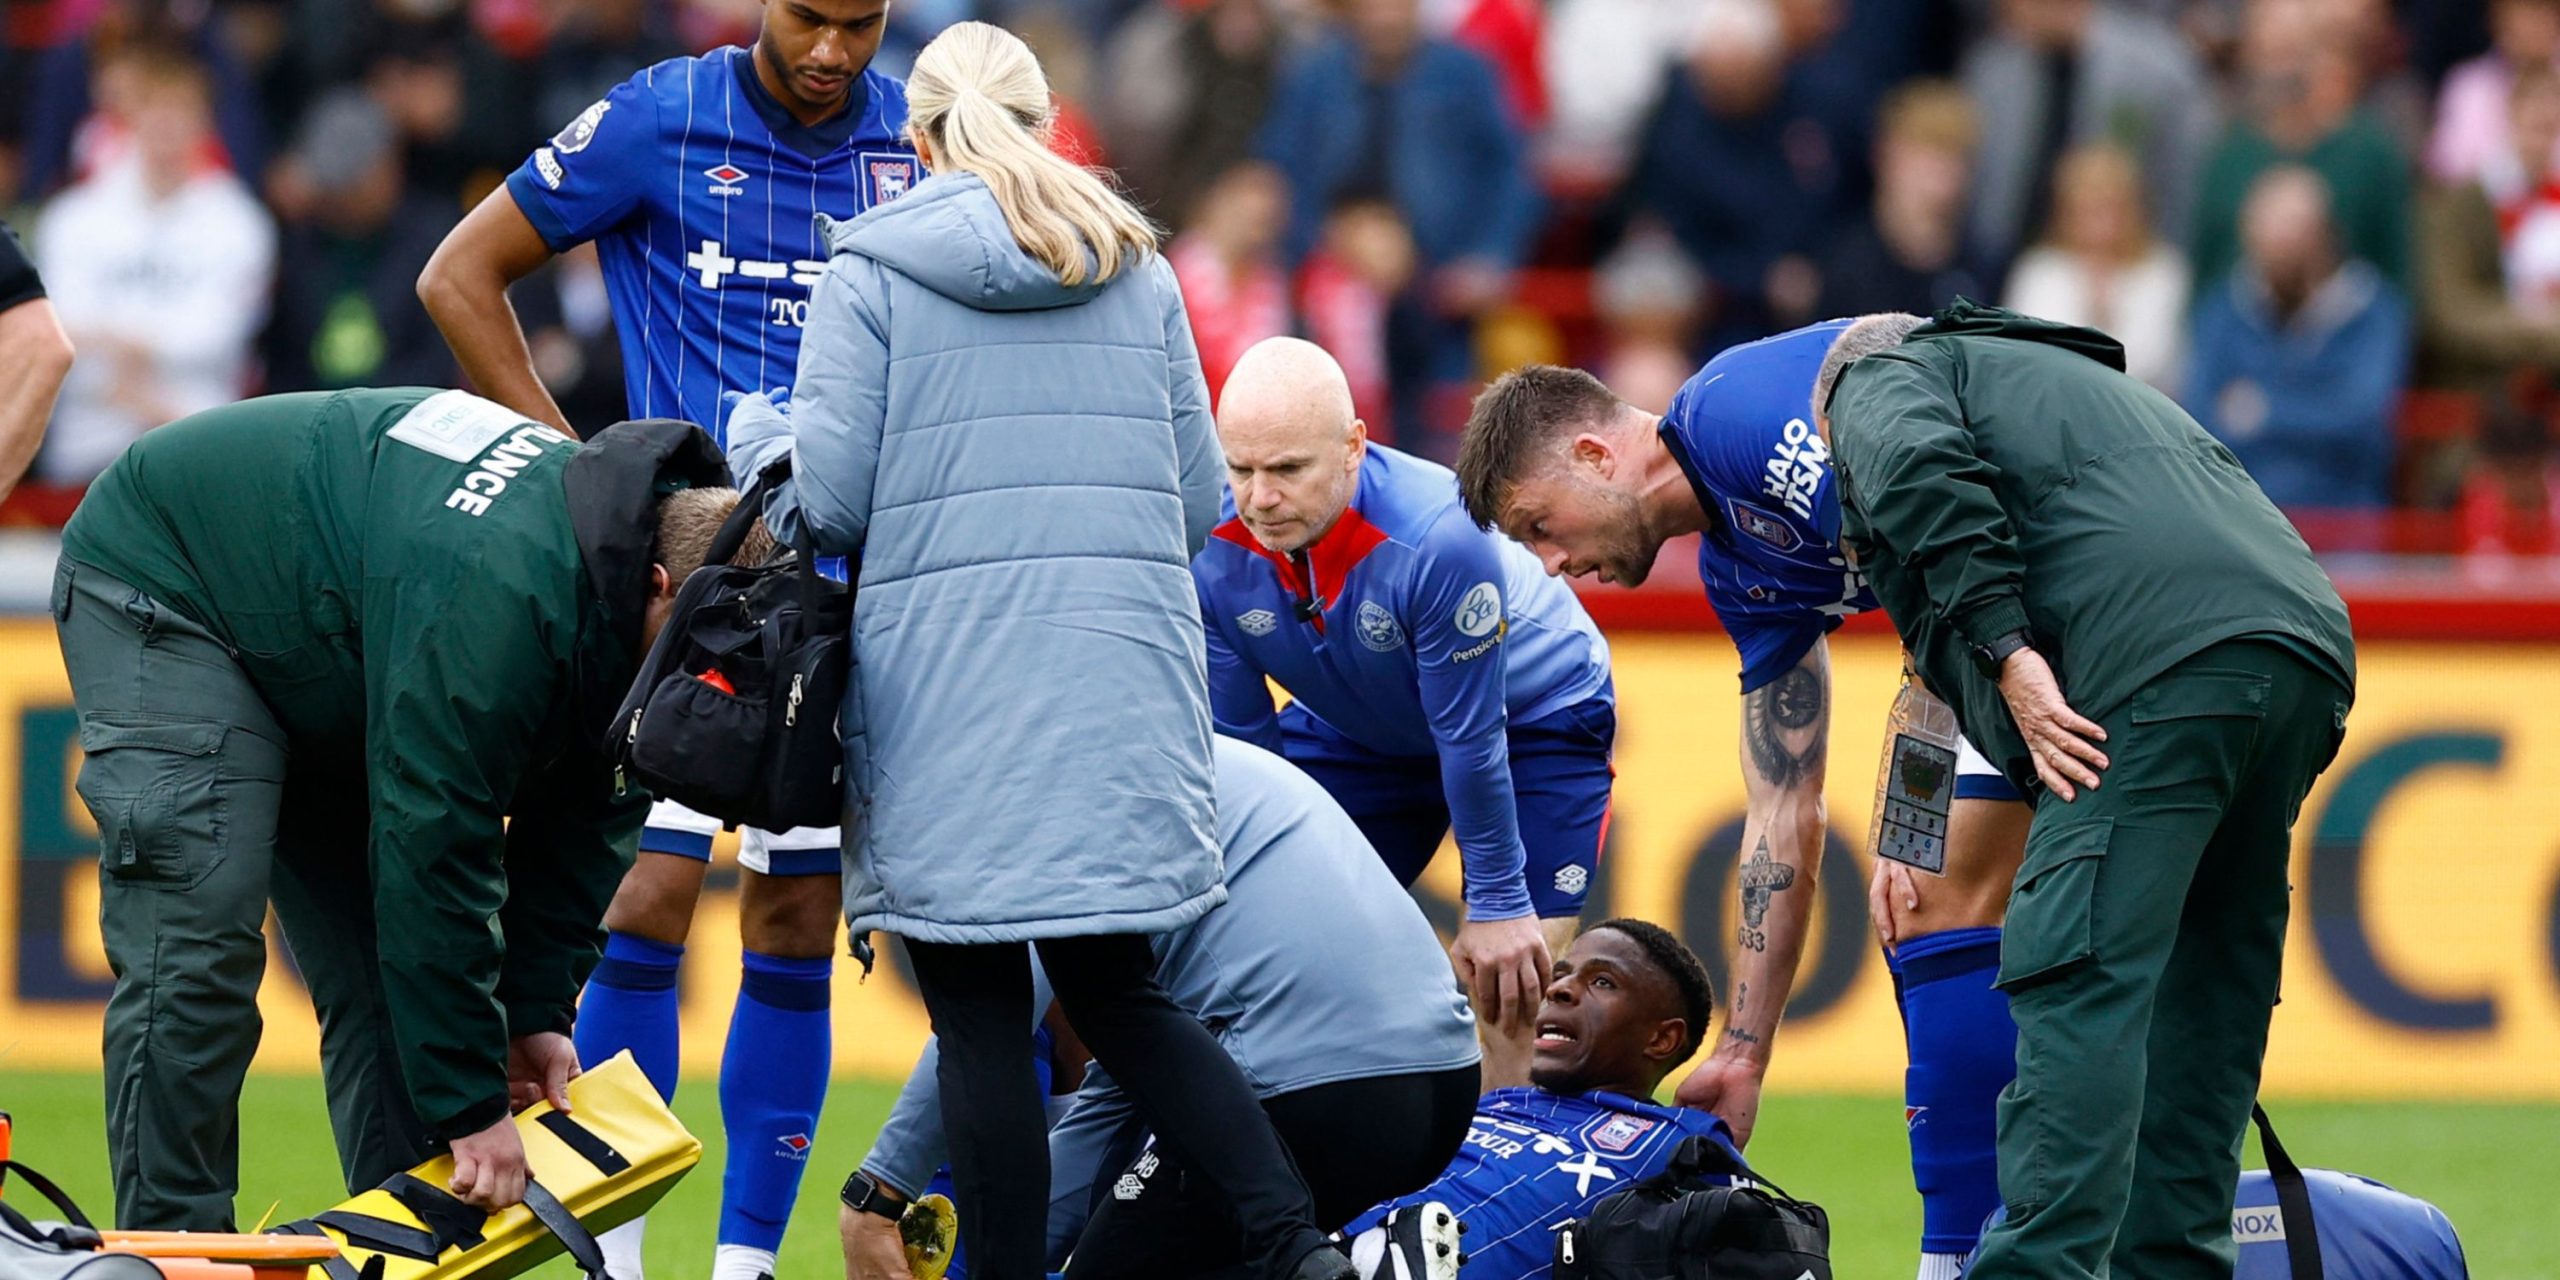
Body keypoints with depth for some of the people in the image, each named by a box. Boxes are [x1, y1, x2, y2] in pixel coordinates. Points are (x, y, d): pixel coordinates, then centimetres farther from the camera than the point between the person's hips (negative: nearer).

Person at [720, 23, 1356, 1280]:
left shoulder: (871, 271, 0)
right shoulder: (1138, 270, 12)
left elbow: (824, 497, -4)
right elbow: (1199, 502, 12)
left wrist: (751, 432, 16)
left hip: (947, 675, -4)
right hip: (1124, 678, 4)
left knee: (978, 1011, 1)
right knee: (1117, 991, 11)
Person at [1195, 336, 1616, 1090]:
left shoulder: (1439, 540, -40)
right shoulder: (1213, 555, -25)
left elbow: (1471, 739, -30)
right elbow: (1238, 746, -12)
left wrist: (1497, 907, -22)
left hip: (1535, 721, -5)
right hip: (1354, 733, 5)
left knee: (1512, 979, -17)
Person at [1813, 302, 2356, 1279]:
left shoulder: (1883, 376, 20)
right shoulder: (2079, 379, 43)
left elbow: (1916, 469, -6)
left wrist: (2006, 651, -10)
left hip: (2155, 659, -8)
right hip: (2308, 655, 8)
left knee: (2079, 979, -13)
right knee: (2197, 988, 13)